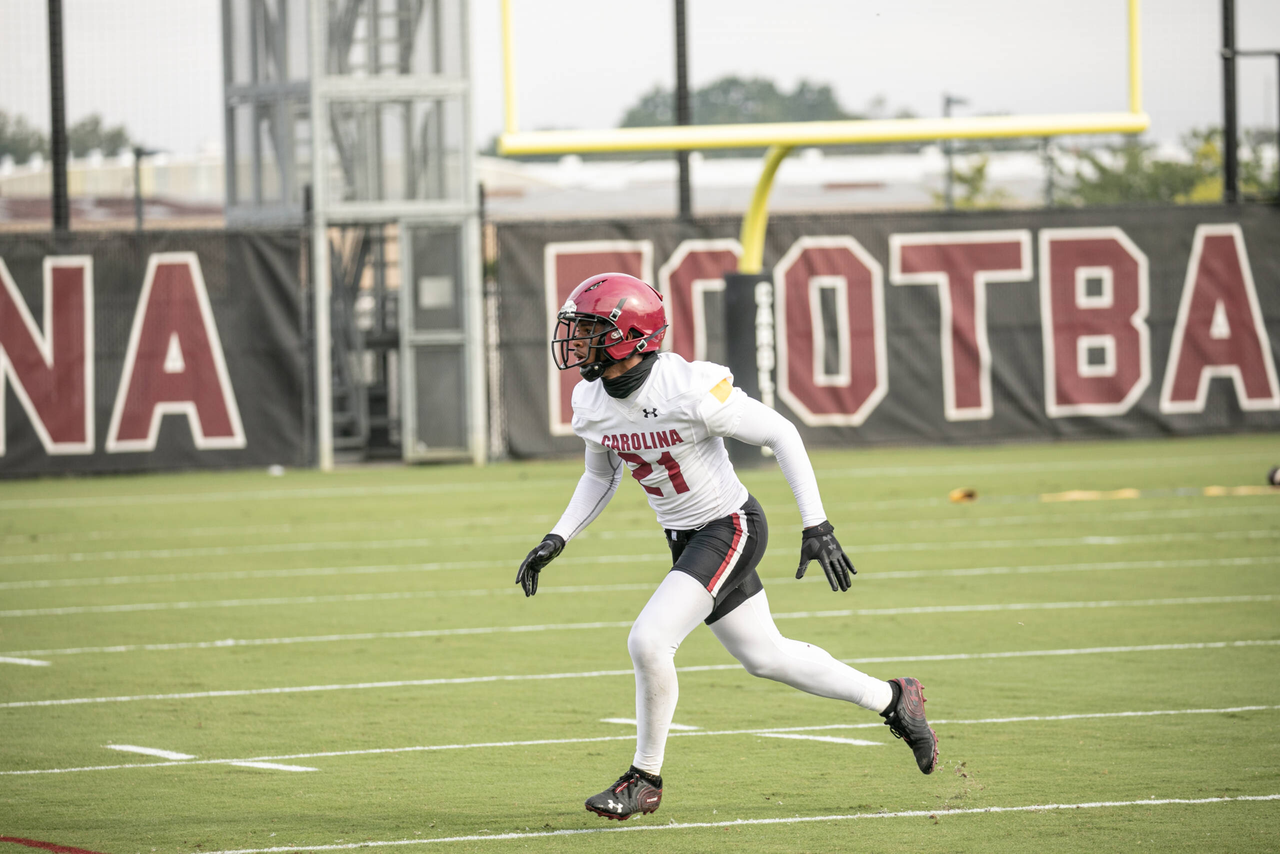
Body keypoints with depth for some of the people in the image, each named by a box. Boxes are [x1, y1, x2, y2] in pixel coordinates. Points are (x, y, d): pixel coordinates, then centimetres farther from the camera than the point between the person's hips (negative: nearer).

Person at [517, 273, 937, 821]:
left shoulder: (689, 390, -26)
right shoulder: (592, 403, -3)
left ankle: (646, 778, -1)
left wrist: (816, 525, -20)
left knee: (648, 641, -19)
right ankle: (892, 699, 33)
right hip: (685, 539, 8)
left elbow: (781, 435, -19)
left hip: (730, 527, -8)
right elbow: (600, 478, 16)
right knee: (763, 657, 16)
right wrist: (557, 539, 4)